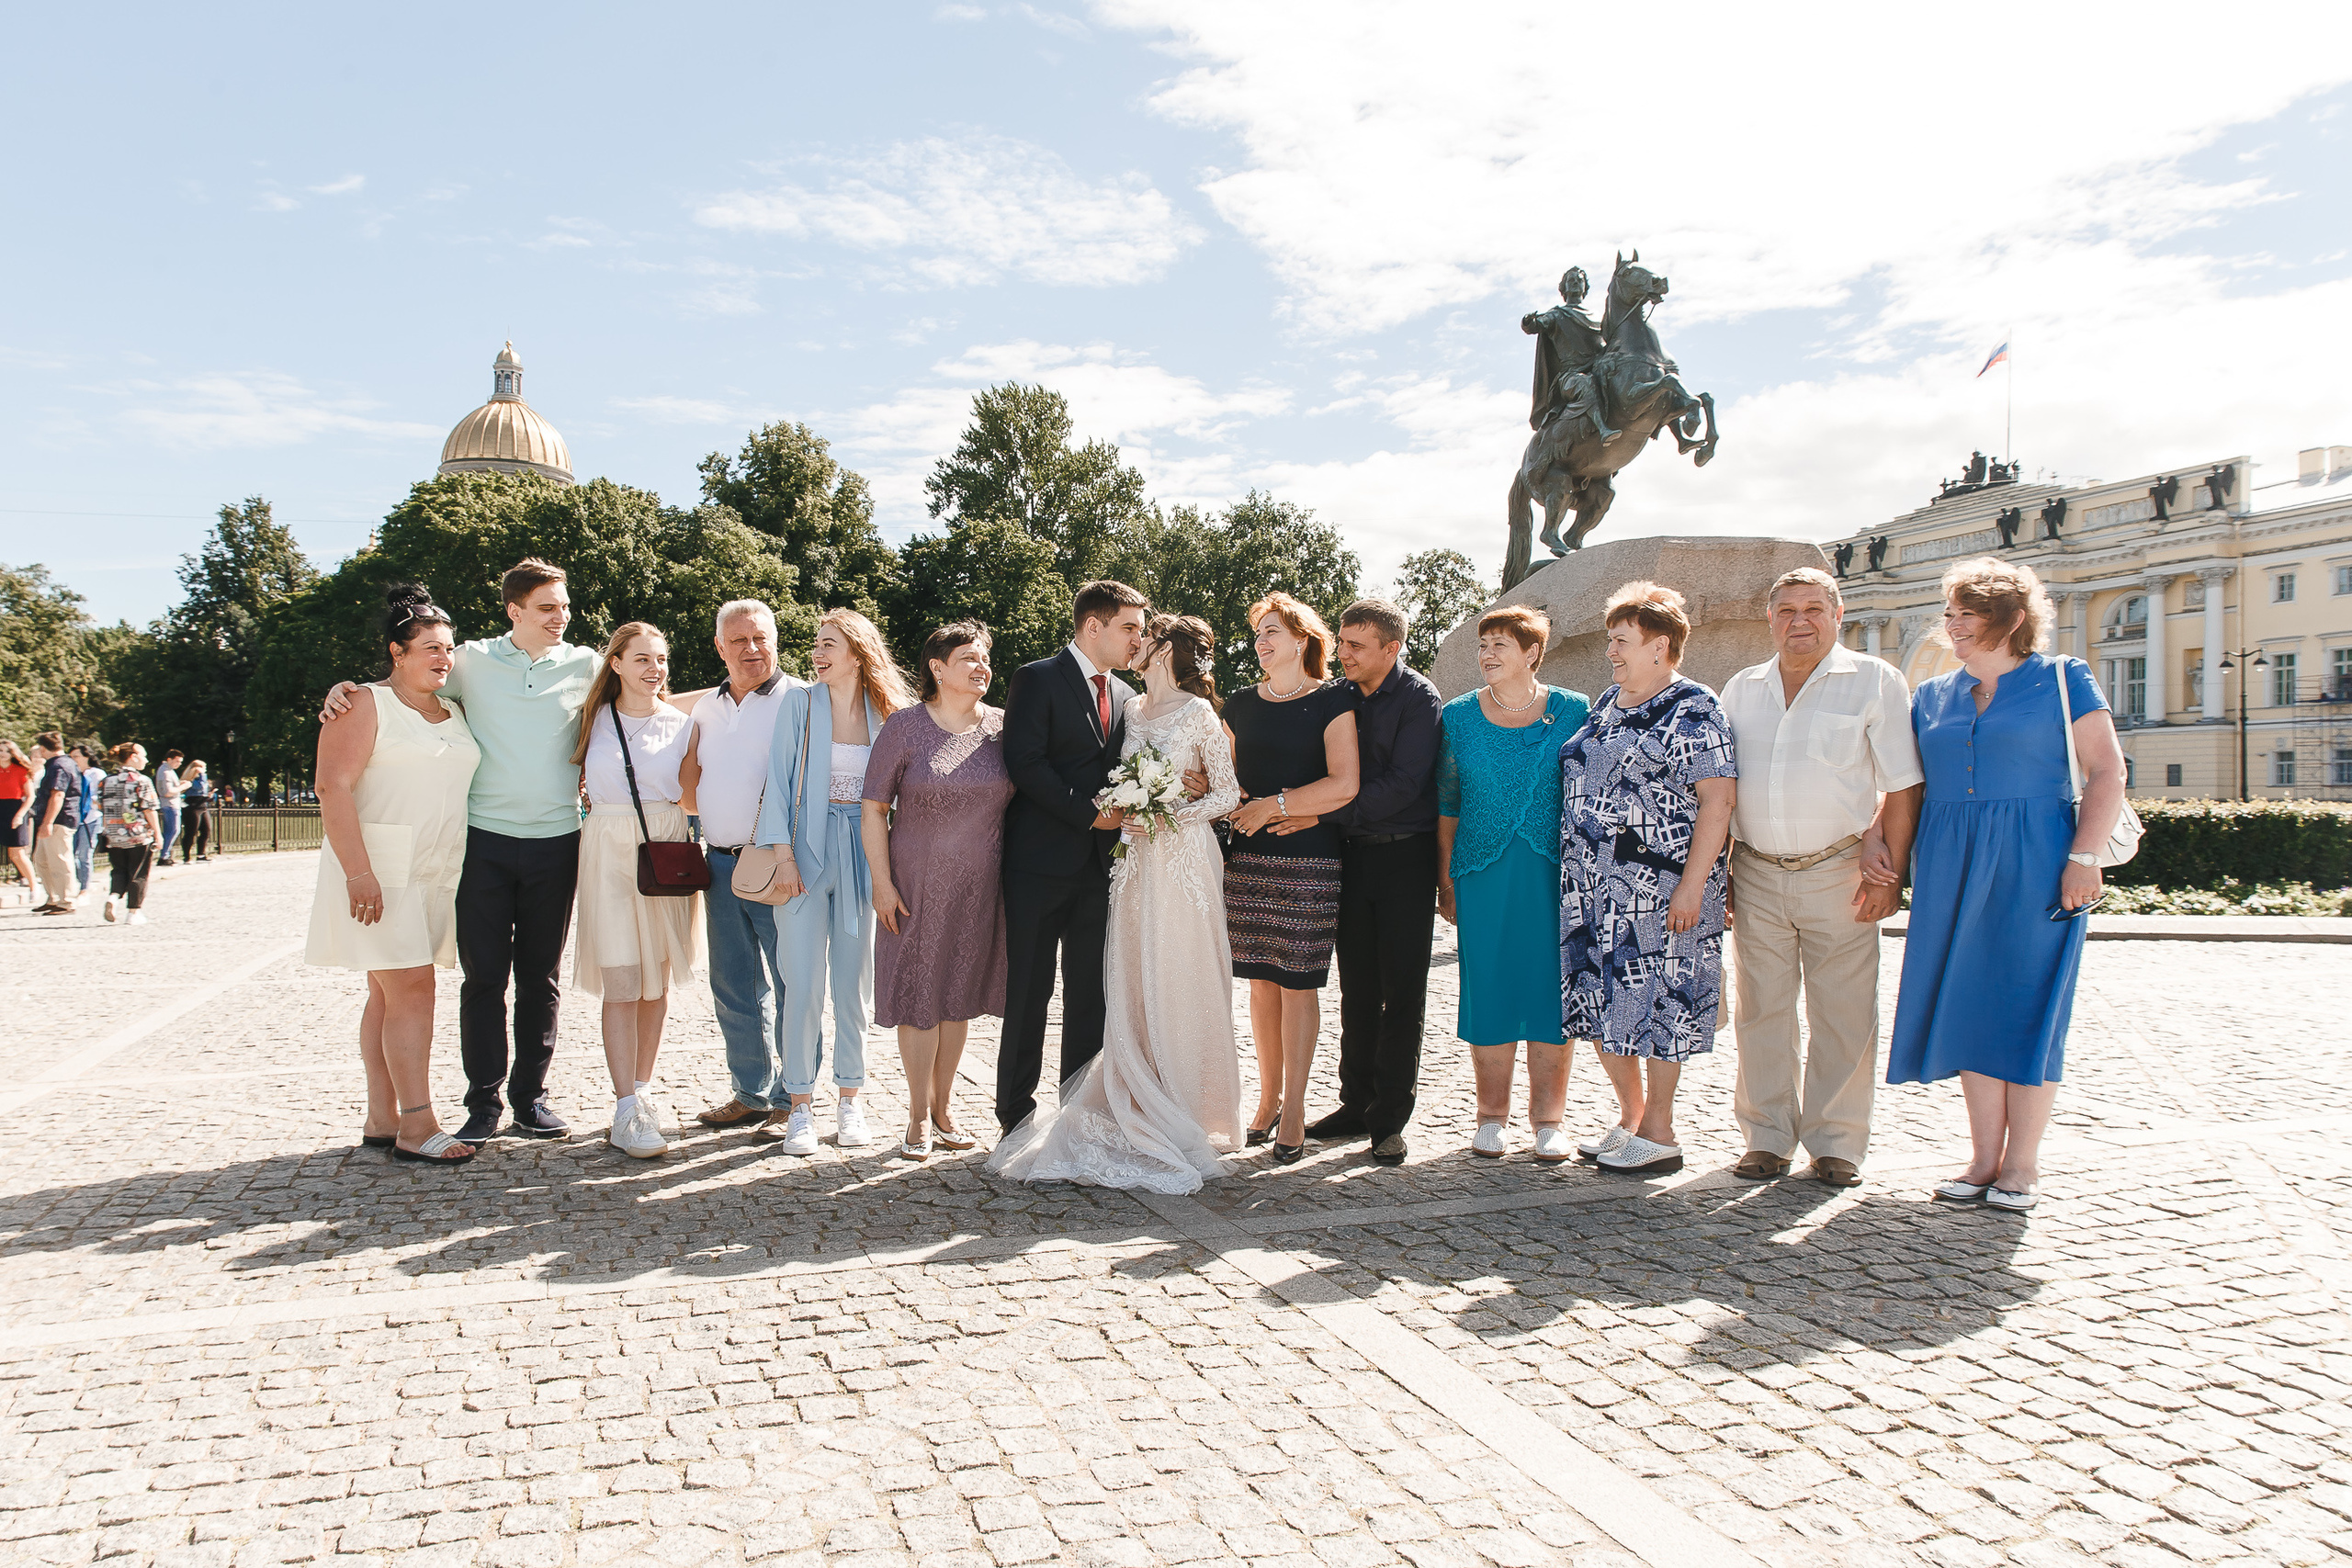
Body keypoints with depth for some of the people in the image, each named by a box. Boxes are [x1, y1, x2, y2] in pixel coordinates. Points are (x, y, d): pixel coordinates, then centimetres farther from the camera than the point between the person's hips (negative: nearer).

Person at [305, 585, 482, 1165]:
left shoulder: (454, 713, 17)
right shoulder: (367, 705, -4)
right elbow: (333, 788, -13)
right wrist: (359, 872, -21)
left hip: (438, 873, 7)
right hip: (380, 869, -7)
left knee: (391, 993, 10)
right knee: (411, 987, -12)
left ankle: (382, 1121, 14)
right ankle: (416, 1128, -9)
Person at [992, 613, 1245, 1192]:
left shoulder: (1198, 713, -5)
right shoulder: (1131, 709, 13)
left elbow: (1227, 793, -5)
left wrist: (1169, 816, -15)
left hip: (1183, 857, -6)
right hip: (1135, 860, 6)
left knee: (1180, 983, -2)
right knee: (1133, 985, 5)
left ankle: (1190, 1117, 9)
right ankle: (1143, 1111, 13)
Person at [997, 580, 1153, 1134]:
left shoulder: (1123, 695, 17)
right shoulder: (1037, 679, -3)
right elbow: (1026, 762, -13)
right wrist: (1089, 813, -14)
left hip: (1100, 864, 6)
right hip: (1041, 860, -6)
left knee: (1091, 991, 7)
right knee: (1030, 991, 0)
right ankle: (1017, 1113, 12)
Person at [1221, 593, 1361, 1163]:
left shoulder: (1331, 701, -1)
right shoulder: (1242, 704, 14)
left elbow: (1344, 785, -11)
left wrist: (1273, 806, -9)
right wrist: (1294, 810, 0)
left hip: (1307, 860, -4)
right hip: (1248, 858, 4)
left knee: (1298, 981, -2)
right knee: (1261, 979, 7)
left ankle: (1294, 1110, 6)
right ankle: (1269, 1099, 19)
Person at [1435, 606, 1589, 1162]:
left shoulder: (1574, 712, 3)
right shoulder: (1458, 716, 6)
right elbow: (1446, 803, 9)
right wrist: (1446, 878, 5)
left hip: (1556, 873, -1)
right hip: (1484, 876, 1)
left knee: (1552, 985, 2)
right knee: (1488, 988, 3)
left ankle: (1549, 1117, 15)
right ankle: (1492, 1115, 16)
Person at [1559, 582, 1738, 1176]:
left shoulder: (1694, 711, -8)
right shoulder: (1605, 706, 16)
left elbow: (1717, 801, -13)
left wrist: (1692, 884, -20)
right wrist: (1576, 872, 17)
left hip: (1658, 887, -8)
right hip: (1594, 886, 8)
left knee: (1655, 1002, -1)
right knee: (1600, 1002, 10)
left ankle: (1659, 1134, 11)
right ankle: (1630, 1120, 25)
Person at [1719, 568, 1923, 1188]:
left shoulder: (1875, 681, 1)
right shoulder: (1741, 689, 12)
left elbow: (1902, 788, -2)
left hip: (1837, 874, -3)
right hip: (1757, 875, 3)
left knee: (1843, 1016, 1)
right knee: (1761, 1011, 6)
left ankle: (1836, 1144, 13)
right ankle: (1767, 1138, 16)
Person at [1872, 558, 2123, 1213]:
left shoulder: (2062, 681, 2)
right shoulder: (1930, 697, 14)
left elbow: (2107, 772, -3)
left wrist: (2084, 857, -12)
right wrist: (1877, 836, 2)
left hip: (2033, 866, -4)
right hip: (1951, 871, 4)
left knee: (2027, 1008, -2)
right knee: (1967, 1006, 4)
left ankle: (2022, 1165, 8)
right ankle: (1984, 1158, 13)